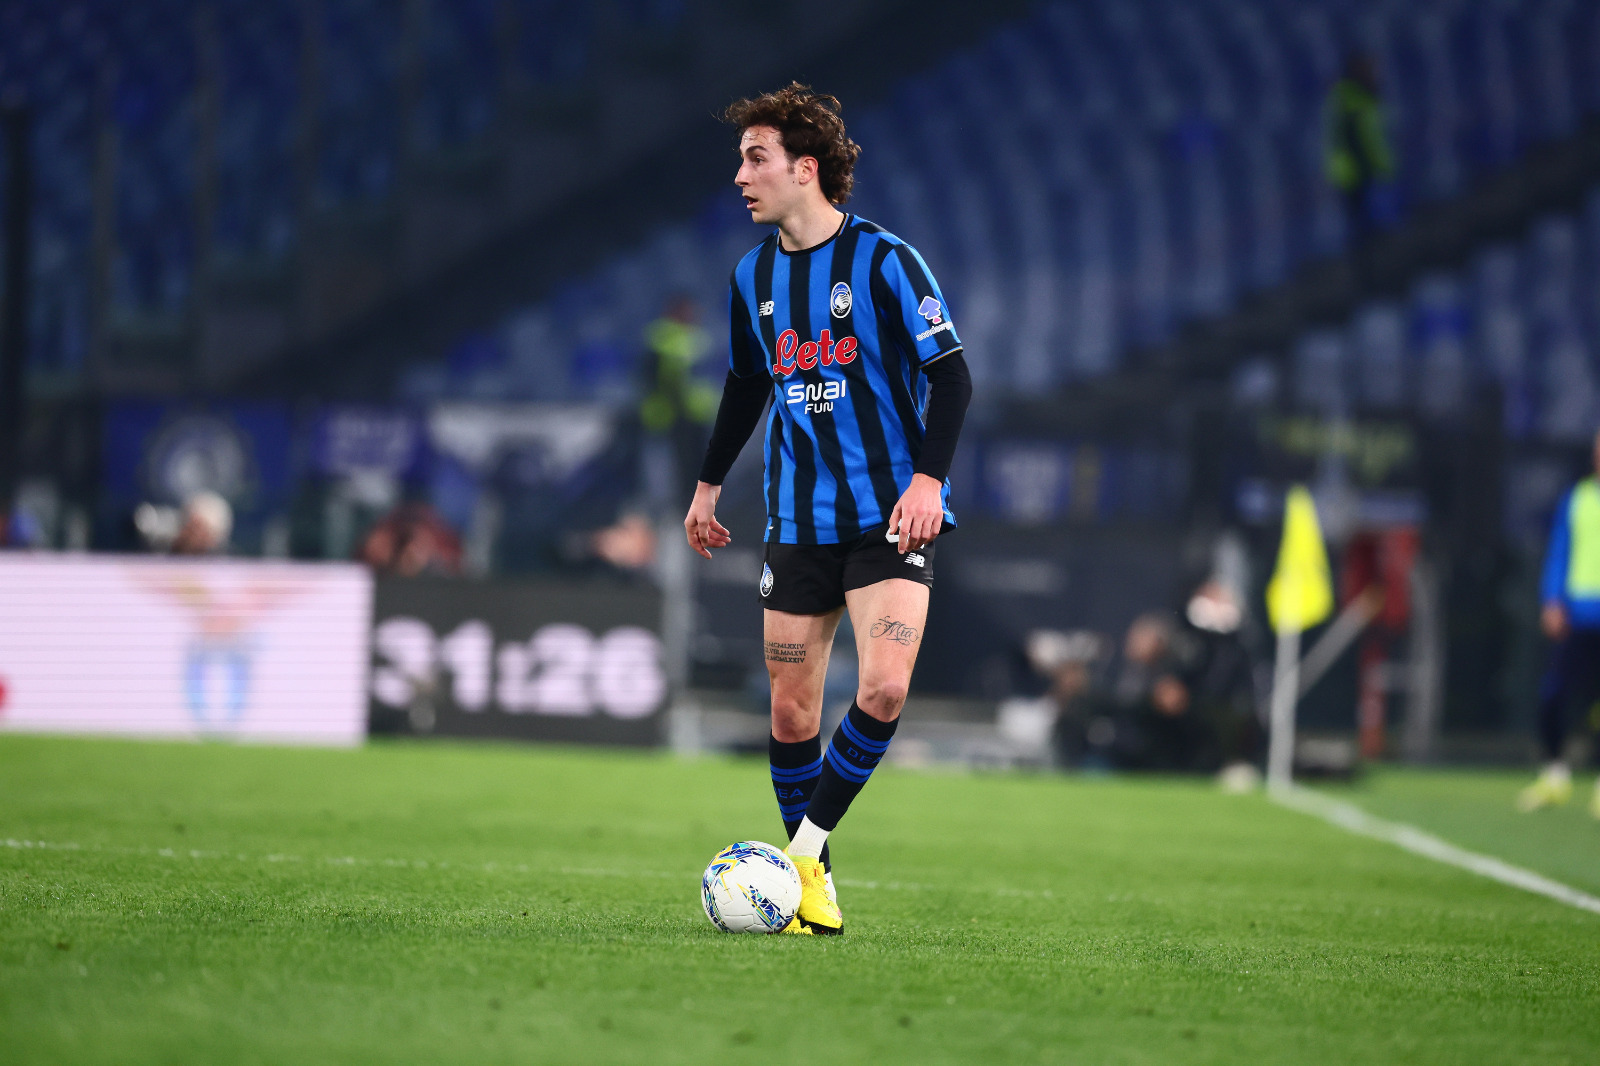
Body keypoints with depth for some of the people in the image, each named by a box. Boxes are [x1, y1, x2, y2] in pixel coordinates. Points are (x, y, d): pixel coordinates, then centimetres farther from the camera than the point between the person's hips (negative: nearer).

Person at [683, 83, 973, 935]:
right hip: (797, 522, 5)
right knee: (791, 712, 2)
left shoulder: (883, 261, -9)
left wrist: (928, 476, -19)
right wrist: (708, 486, 25)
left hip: (889, 517, -5)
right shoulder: (753, 276, 9)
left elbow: (950, 376, -8)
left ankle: (811, 840, -5)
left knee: (883, 689, -21)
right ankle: (809, 878, 15)